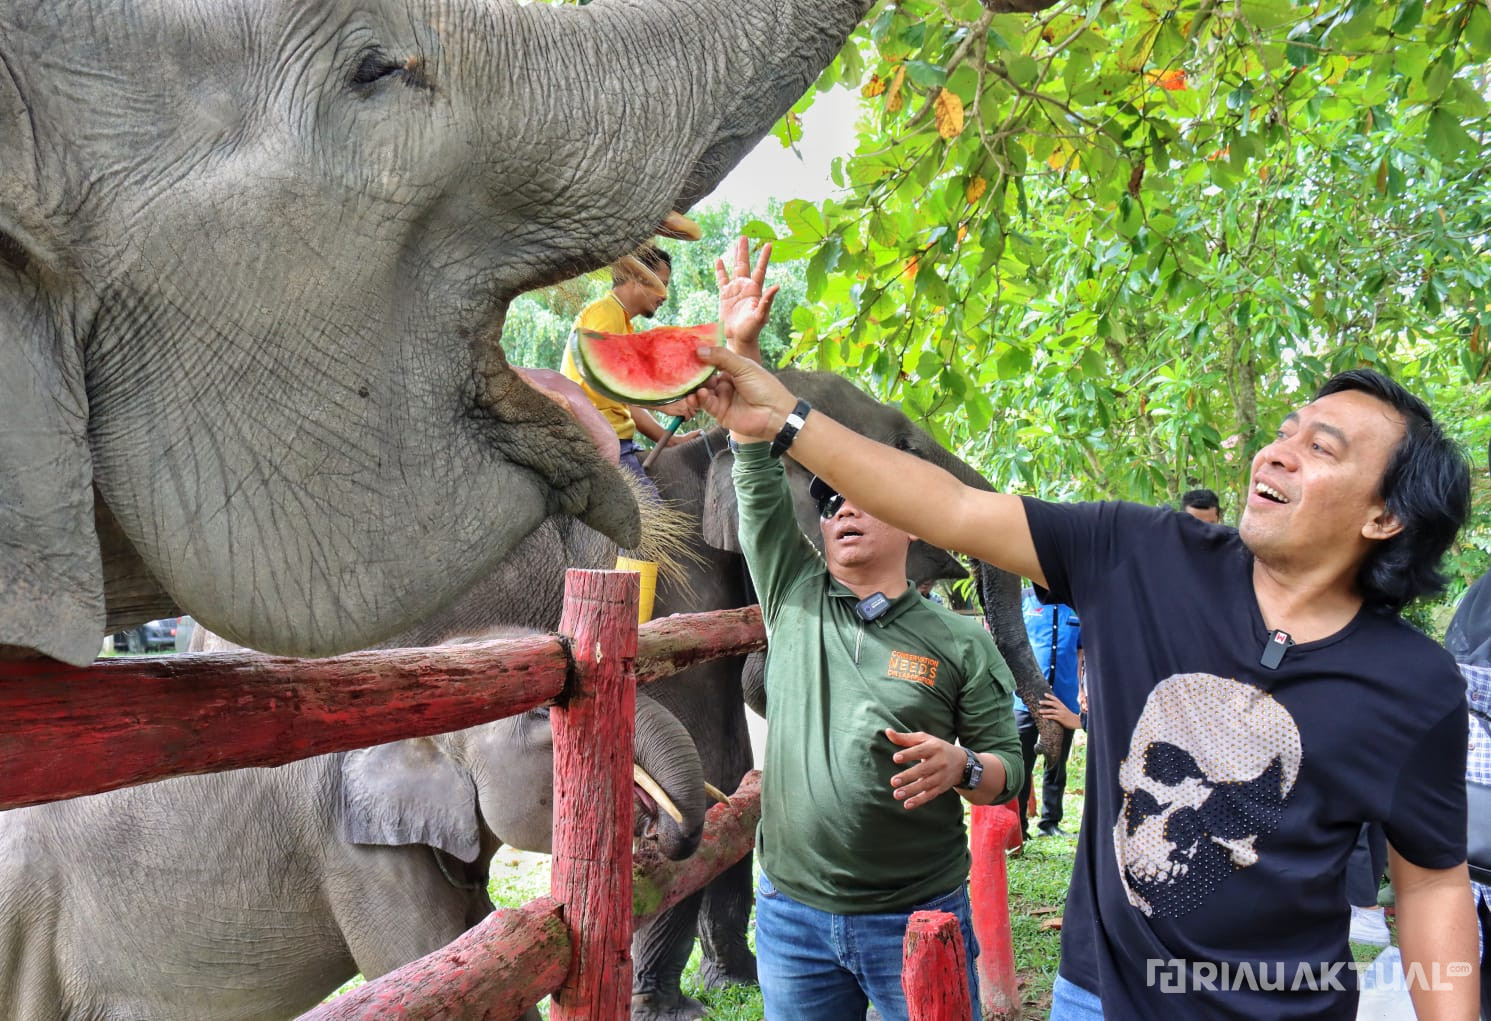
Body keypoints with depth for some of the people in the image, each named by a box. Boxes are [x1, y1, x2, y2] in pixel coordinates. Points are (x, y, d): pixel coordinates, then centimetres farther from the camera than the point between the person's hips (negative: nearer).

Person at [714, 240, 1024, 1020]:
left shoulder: (959, 642, -2)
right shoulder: (794, 597, 2)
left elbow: (1006, 769, 2)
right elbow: (758, 477, -5)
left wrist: (960, 766, -21)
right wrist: (741, 350, -12)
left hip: (917, 919, -2)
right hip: (791, 915, 2)